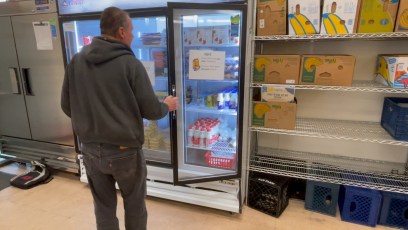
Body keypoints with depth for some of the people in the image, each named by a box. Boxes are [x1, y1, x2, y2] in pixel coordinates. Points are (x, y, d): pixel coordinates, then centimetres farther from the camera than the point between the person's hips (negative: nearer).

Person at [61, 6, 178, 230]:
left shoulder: (76, 61, 0)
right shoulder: (130, 64, -14)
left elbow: (67, 107, 7)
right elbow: (151, 111, -12)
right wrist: (167, 106, 9)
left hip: (90, 150, 5)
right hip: (124, 151, -4)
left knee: (103, 207, 21)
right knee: (134, 205, 19)